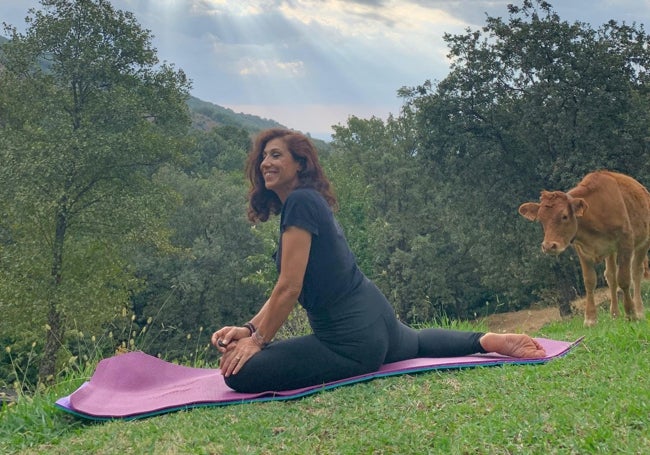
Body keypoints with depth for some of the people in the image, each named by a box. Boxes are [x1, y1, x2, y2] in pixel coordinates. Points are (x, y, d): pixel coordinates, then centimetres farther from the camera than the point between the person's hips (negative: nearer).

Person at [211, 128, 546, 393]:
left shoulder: (300, 202, -17)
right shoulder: (310, 203, 13)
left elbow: (289, 288, -20)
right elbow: (285, 290, 12)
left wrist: (258, 341, -12)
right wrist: (249, 329, 1)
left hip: (353, 341, -11)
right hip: (375, 320, 11)